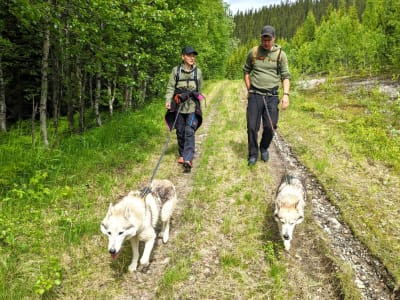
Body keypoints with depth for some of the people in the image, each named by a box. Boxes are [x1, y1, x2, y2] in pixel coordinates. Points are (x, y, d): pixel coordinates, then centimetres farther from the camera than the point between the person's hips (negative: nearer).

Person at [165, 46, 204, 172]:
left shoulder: (198, 72, 8)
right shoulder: (176, 70, 3)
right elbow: (170, 87, 0)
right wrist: (168, 100, -14)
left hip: (192, 106, -1)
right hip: (179, 106, 1)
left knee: (189, 132, -12)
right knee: (180, 132, 9)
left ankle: (188, 159, -15)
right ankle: (182, 155, 26)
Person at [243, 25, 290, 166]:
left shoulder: (280, 54, 0)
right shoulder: (253, 52, 4)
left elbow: (285, 76, 0)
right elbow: (246, 71, 15)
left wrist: (286, 94, -12)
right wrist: (249, 90, 7)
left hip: (272, 96, 0)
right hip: (255, 95, 1)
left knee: (270, 127, 0)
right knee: (252, 126, 0)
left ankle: (264, 148, 28)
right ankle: (253, 154, 16)